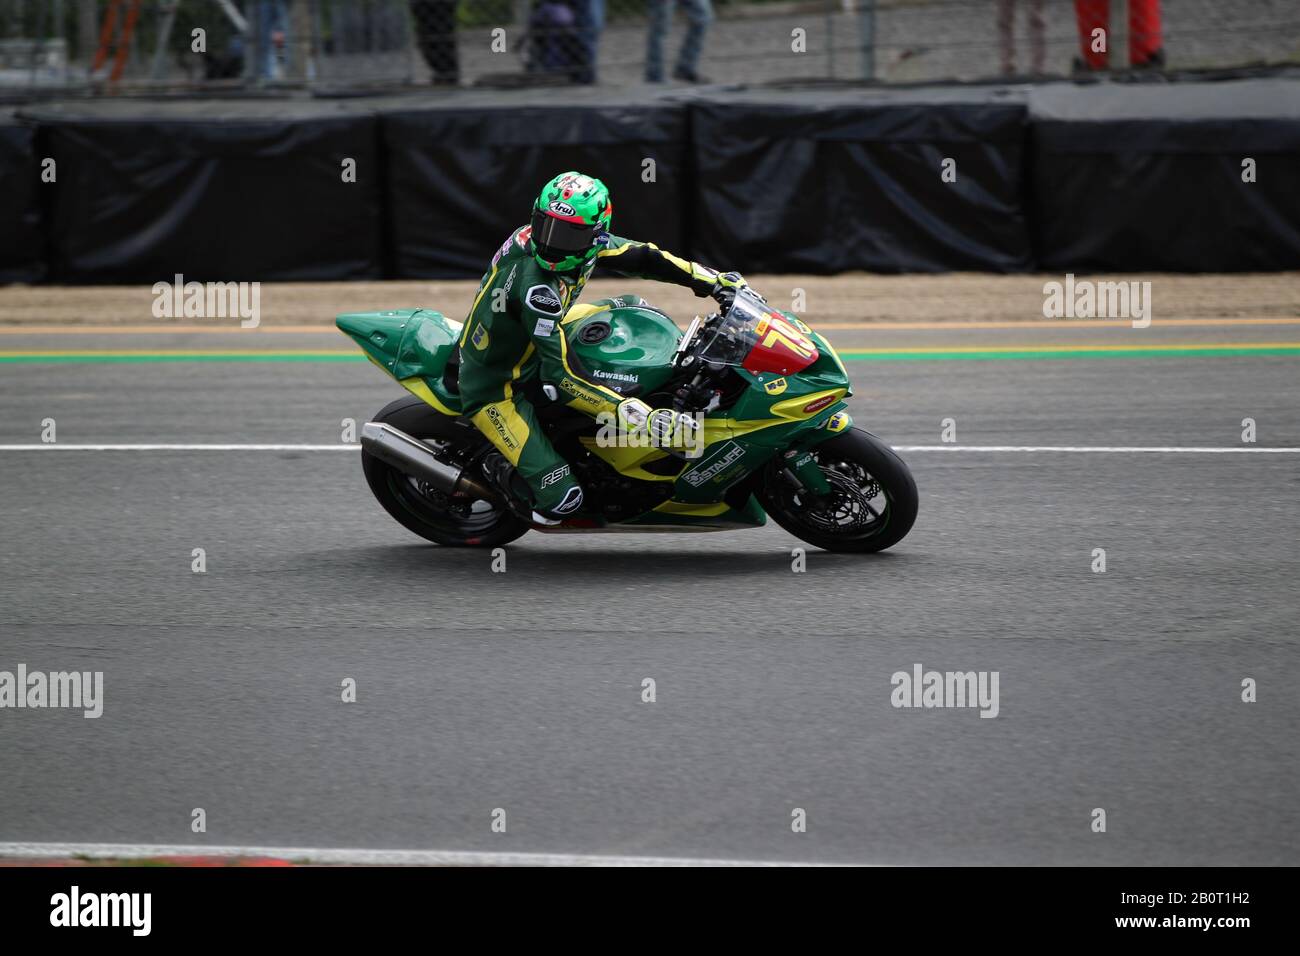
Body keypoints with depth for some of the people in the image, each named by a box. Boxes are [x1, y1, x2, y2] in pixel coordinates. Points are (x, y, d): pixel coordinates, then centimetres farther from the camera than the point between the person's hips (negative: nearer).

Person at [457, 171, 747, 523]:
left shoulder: (591, 241, -13)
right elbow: (560, 375, -37)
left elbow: (642, 257, 4)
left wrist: (719, 282, 0)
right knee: (561, 498, -20)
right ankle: (495, 467, 6)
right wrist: (636, 416, -41)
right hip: (494, 390, -9)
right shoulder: (535, 286, -36)